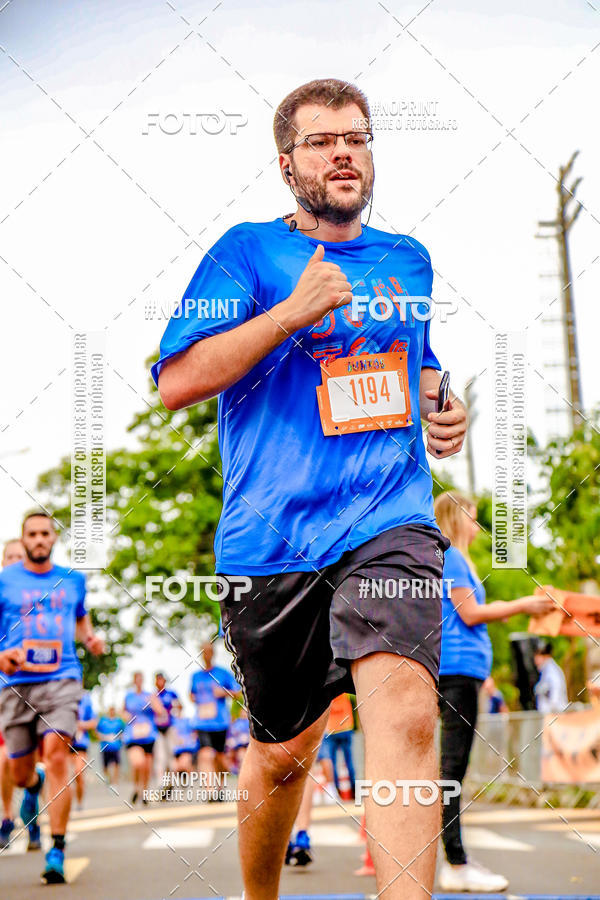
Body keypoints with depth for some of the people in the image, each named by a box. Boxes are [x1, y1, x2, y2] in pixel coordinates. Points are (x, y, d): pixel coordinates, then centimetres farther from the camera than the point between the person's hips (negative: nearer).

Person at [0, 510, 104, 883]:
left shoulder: (73, 580, 13)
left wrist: (91, 637, 8)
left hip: (62, 678, 0)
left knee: (56, 755, -20)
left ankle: (57, 852, -17)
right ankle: (33, 788, 48)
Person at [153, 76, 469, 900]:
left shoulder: (408, 260, 17)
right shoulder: (247, 253, 3)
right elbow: (177, 382, -7)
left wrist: (443, 410, 12)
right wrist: (291, 312, -14)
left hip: (390, 523, 2)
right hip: (272, 538, -2)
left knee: (405, 713, -23)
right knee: (284, 751, 10)